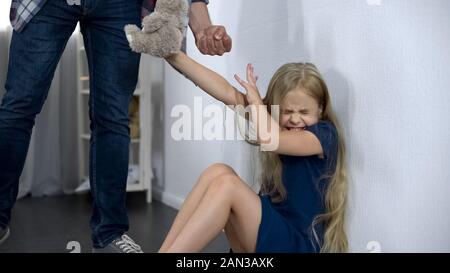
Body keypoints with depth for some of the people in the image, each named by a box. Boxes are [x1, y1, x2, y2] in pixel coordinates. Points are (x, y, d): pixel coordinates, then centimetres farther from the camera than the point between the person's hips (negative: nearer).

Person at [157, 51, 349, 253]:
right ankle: (164, 249, -19)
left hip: (299, 244, -6)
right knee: (218, 172, -18)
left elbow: (269, 140, -30)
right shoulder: (273, 122, 6)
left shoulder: (326, 134, -10)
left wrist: (255, 99, -12)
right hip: (268, 232, 6)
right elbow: (225, 92, -3)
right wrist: (174, 55, -9)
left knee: (226, 183, -24)